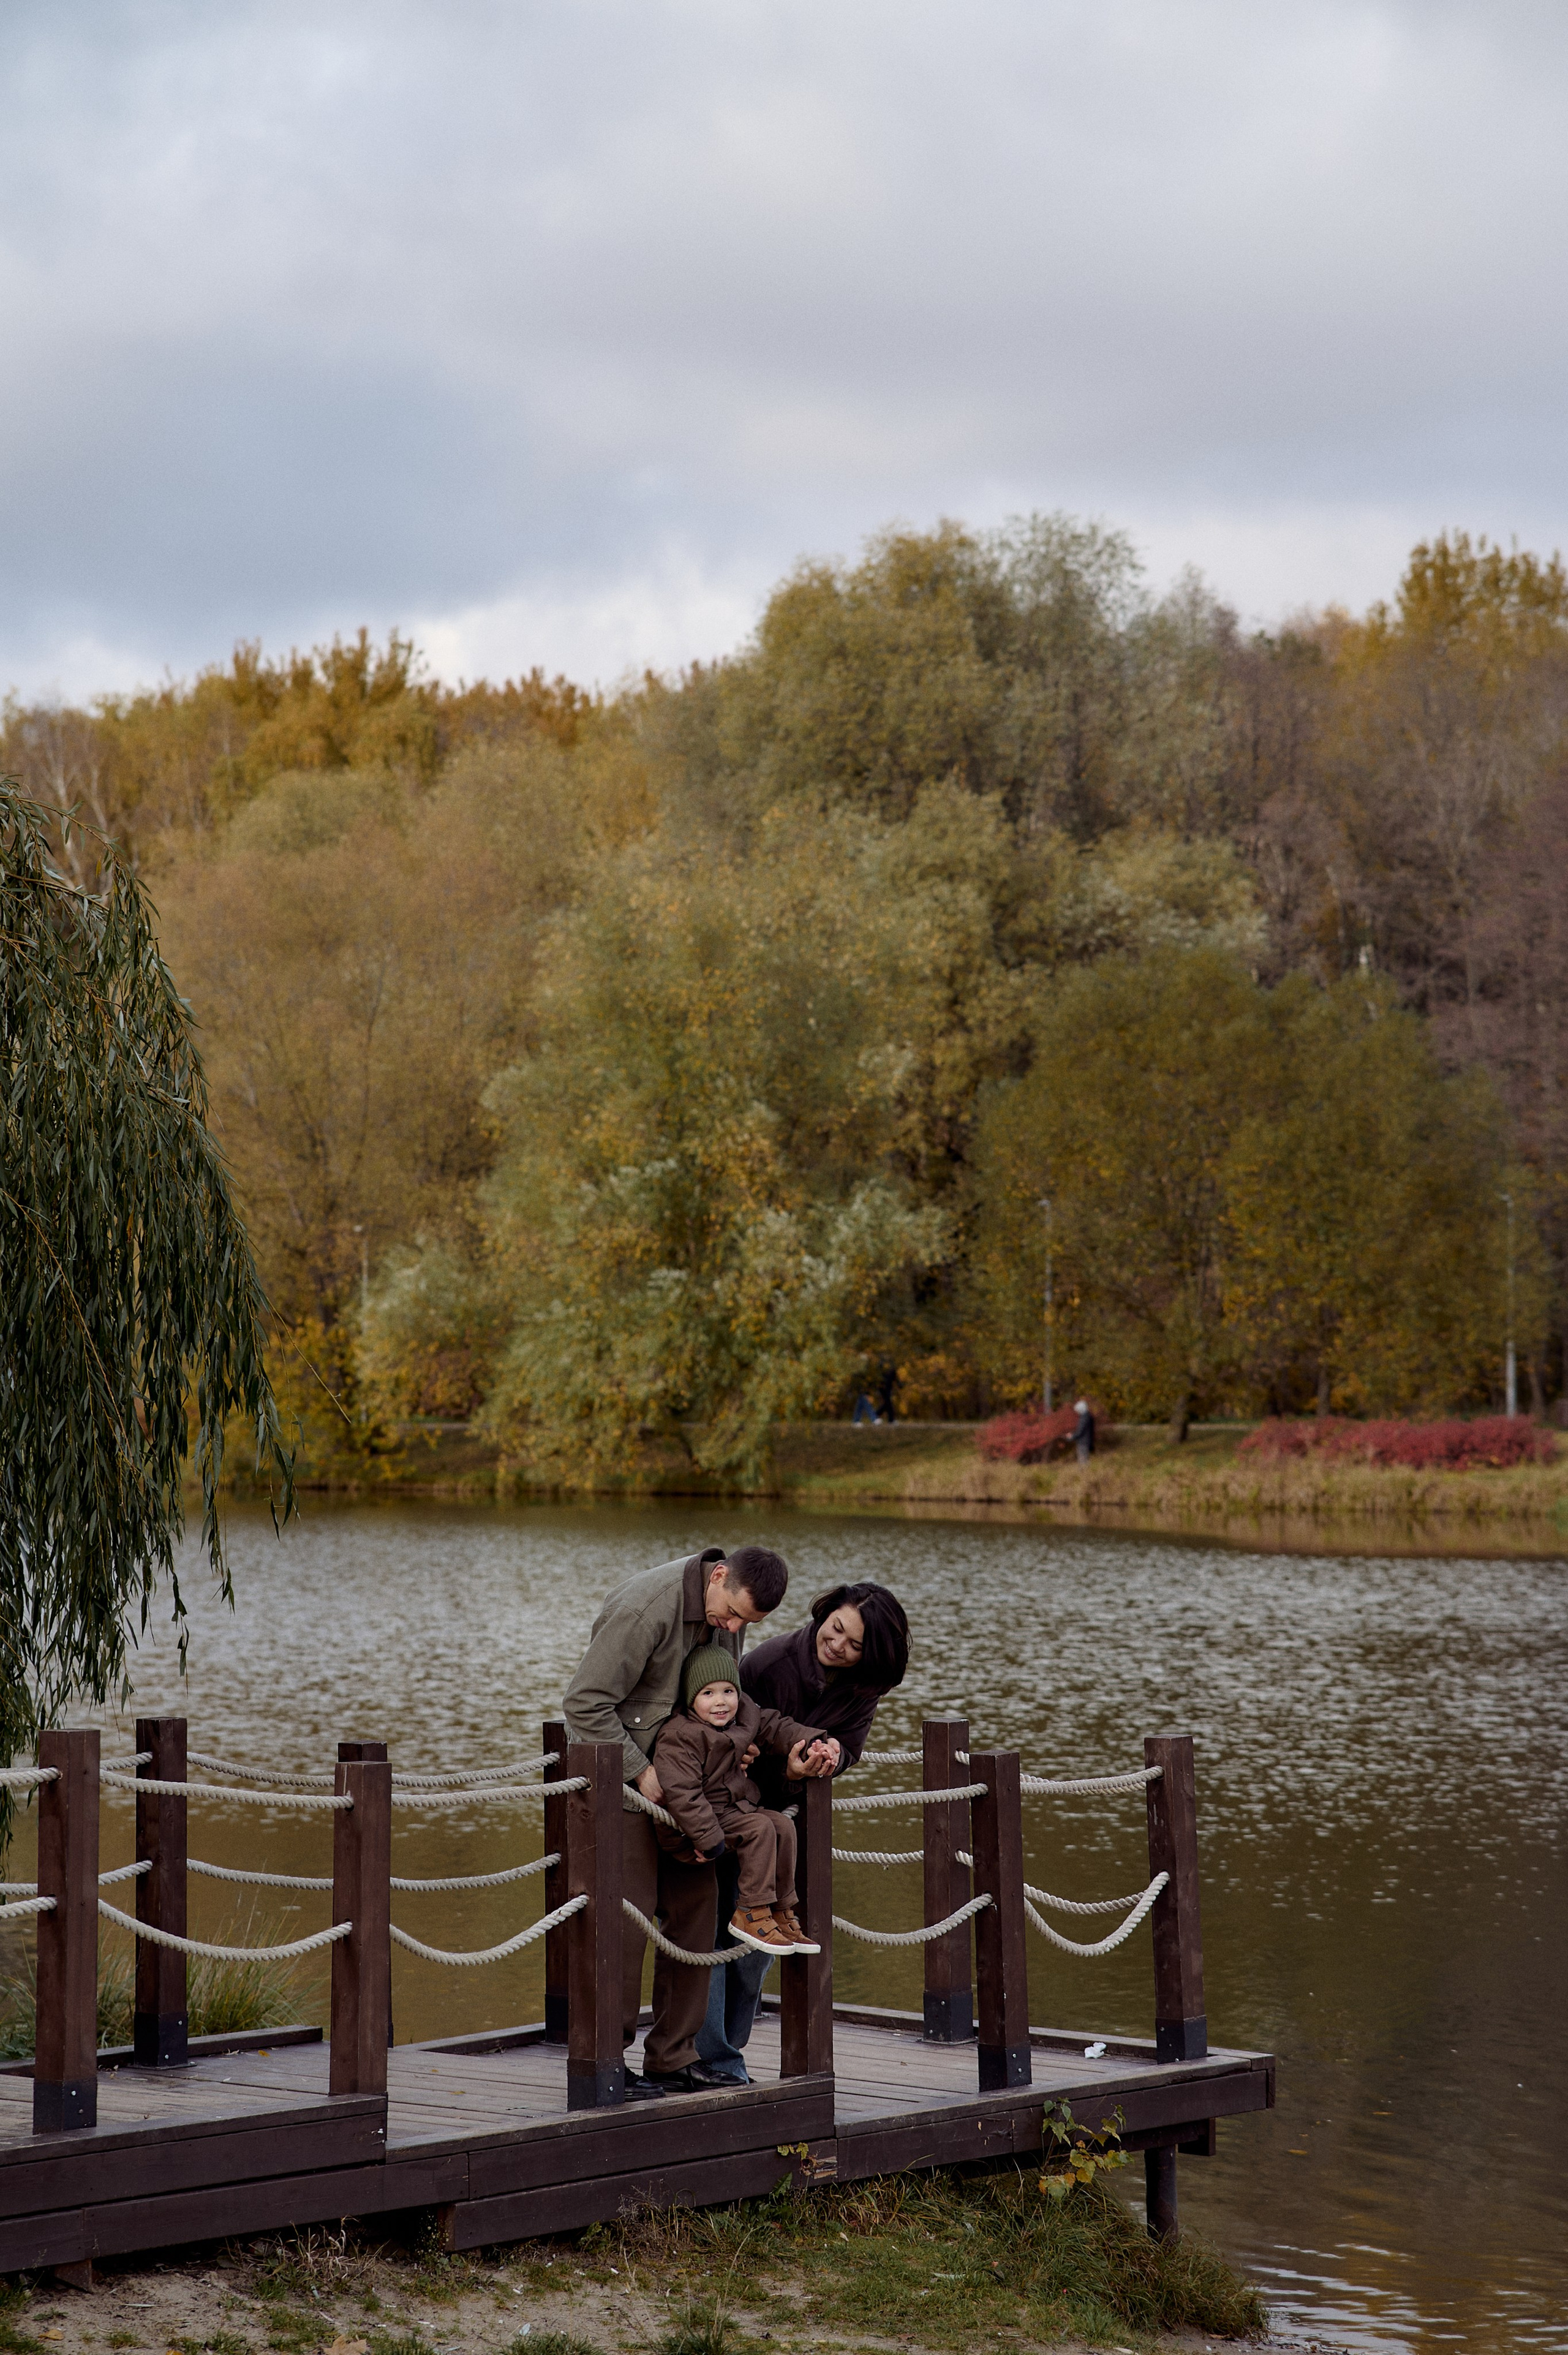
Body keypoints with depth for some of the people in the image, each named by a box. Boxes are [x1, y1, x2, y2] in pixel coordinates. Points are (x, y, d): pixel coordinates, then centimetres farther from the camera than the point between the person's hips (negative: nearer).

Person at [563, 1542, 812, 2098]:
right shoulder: (645, 1608, -26)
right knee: (627, 1915, -10)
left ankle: (674, 2057, 11)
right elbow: (585, 1703, -24)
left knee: (695, 1905, 3)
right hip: (622, 1774, -8)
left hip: (681, 1776, 8)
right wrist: (640, 1770, -20)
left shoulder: (728, 1613, 1)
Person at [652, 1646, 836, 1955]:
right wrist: (709, 1839, -28)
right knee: (760, 1829, -23)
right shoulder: (679, 1737, -21)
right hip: (688, 1826, -9)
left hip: (735, 1807, 9)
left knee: (783, 1825, -7)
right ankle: (751, 1915, -18)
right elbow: (682, 1794, -26)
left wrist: (812, 1742, 3)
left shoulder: (744, 1717, 5)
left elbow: (776, 1727, 19)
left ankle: (782, 1912, -1)